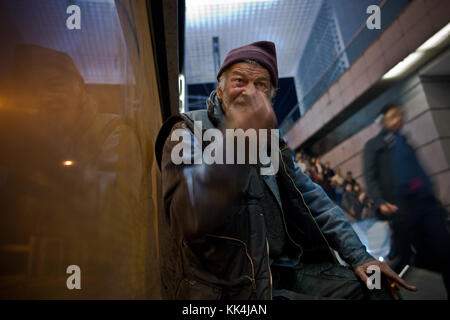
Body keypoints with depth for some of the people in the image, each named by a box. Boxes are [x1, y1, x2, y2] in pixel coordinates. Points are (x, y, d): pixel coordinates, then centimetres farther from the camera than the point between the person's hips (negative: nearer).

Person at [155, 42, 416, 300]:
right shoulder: (189, 131, -10)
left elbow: (311, 199, 14)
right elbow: (190, 218, -28)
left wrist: (358, 256, 7)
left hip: (283, 270, 7)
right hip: (232, 287, -7)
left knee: (373, 287, 3)